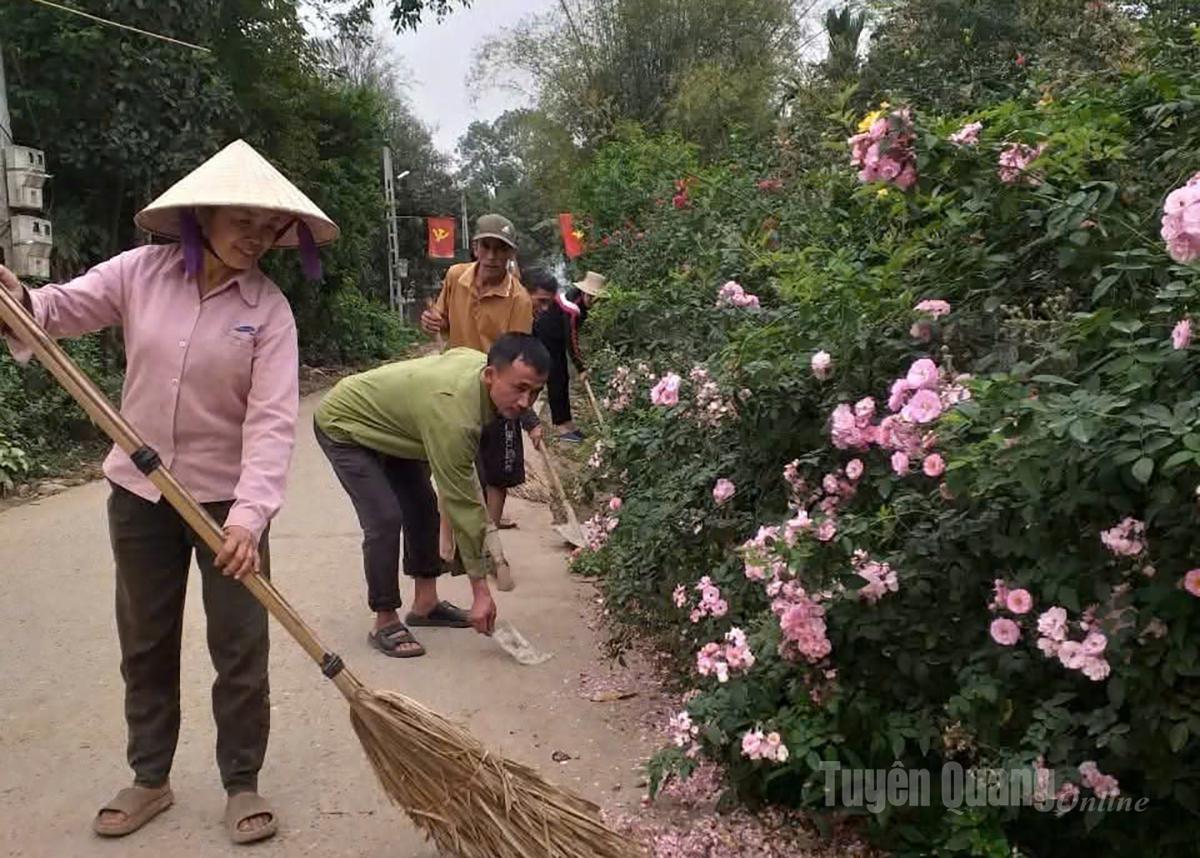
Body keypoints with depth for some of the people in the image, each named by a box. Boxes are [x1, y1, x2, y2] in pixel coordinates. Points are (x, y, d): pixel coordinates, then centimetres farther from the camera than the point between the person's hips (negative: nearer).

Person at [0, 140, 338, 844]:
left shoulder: (269, 308, -12)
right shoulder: (142, 272, -4)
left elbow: (272, 419, -21)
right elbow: (63, 309, 3)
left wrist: (250, 515, -32)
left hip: (228, 498, -3)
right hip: (140, 492, 3)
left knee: (240, 650, 4)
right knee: (145, 644, 16)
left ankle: (243, 784, 24)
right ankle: (150, 779, 35)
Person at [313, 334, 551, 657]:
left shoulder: (480, 361, -15)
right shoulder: (454, 415, -40)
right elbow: (461, 504, -35)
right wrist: (480, 591, -29)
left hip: (385, 423, 9)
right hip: (343, 427, -9)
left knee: (423, 507, 6)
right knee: (385, 520, -18)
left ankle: (425, 604, 18)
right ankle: (385, 623, -3)